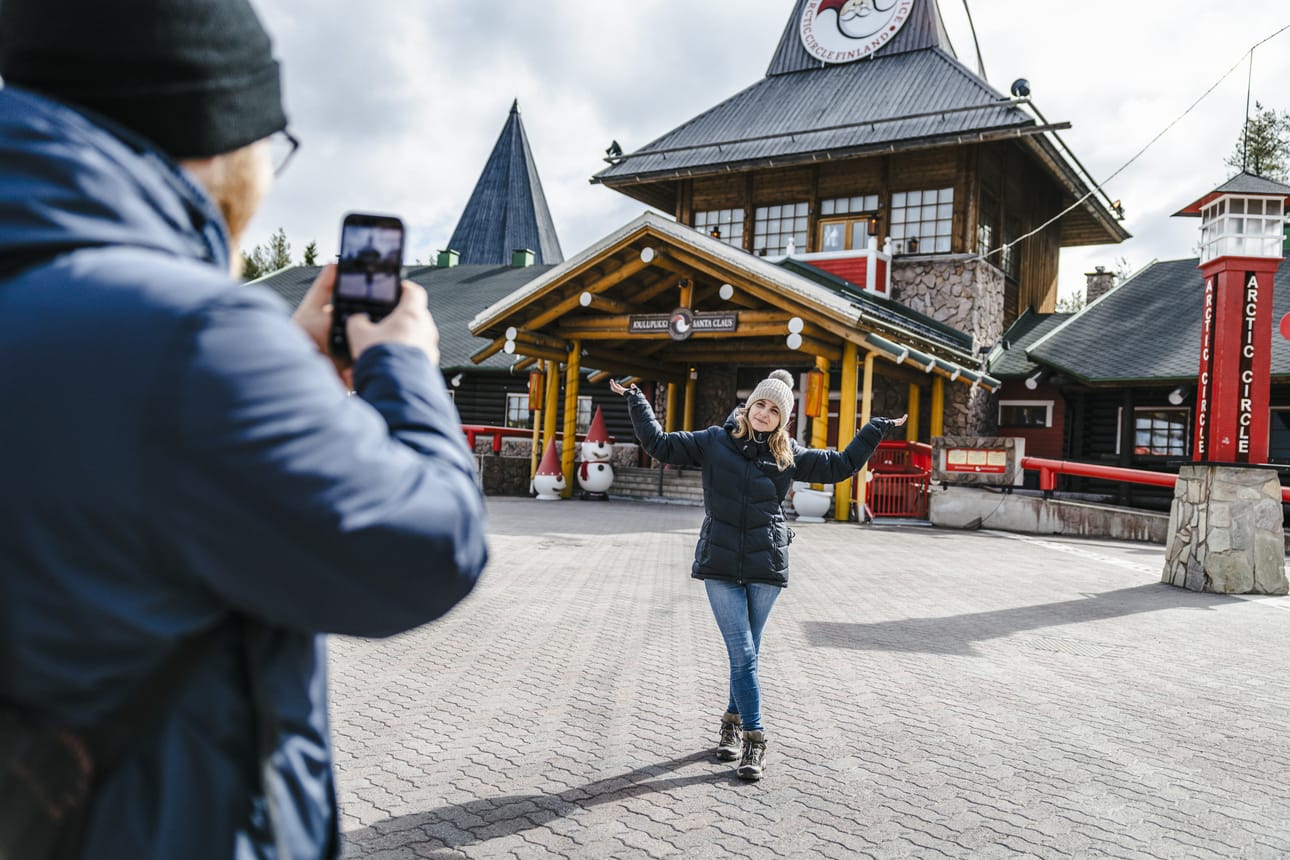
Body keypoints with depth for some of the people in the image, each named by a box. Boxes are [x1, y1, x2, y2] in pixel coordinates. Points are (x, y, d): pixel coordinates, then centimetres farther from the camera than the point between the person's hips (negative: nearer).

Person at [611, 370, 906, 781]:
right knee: (743, 654, -6)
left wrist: (876, 430, 15)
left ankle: (733, 723, 32)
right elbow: (659, 445, 6)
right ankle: (753, 739, 2)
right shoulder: (714, 442, 2)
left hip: (766, 566, 2)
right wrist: (636, 402, 4)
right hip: (721, 565, -2)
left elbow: (841, 465, 15)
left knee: (747, 653, 11)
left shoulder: (789, 455, 6)